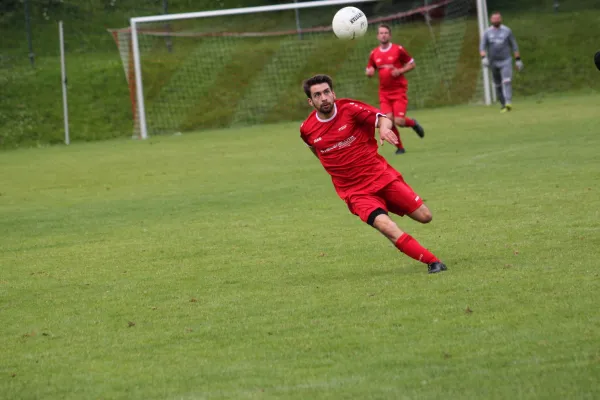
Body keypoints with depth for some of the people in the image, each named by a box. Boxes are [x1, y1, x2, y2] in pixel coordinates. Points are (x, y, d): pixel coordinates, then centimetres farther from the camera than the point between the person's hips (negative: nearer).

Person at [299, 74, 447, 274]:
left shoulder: (349, 108, -8)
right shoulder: (307, 130, -2)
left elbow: (382, 117, -19)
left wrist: (384, 126, -42)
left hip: (381, 175, 1)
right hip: (355, 192, -1)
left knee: (424, 216, 0)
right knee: (386, 226, -25)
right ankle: (432, 262, -15)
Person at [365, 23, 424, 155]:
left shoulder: (398, 49, -3)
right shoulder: (374, 54, 7)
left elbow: (412, 64, 4)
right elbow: (369, 71, 17)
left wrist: (400, 71, -14)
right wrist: (369, 72, -8)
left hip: (399, 90, -3)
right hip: (384, 92, 3)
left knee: (399, 121, -14)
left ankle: (413, 123, 22)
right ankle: (399, 147, 6)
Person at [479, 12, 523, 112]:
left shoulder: (507, 31, 2)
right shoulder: (487, 33, 3)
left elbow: (514, 46, 6)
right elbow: (482, 47, -5)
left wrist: (518, 60, 1)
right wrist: (484, 58, -24)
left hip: (506, 61, -2)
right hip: (493, 62, 2)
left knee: (506, 81, -19)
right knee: (497, 85, 6)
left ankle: (508, 103, -30)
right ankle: (503, 104, 16)